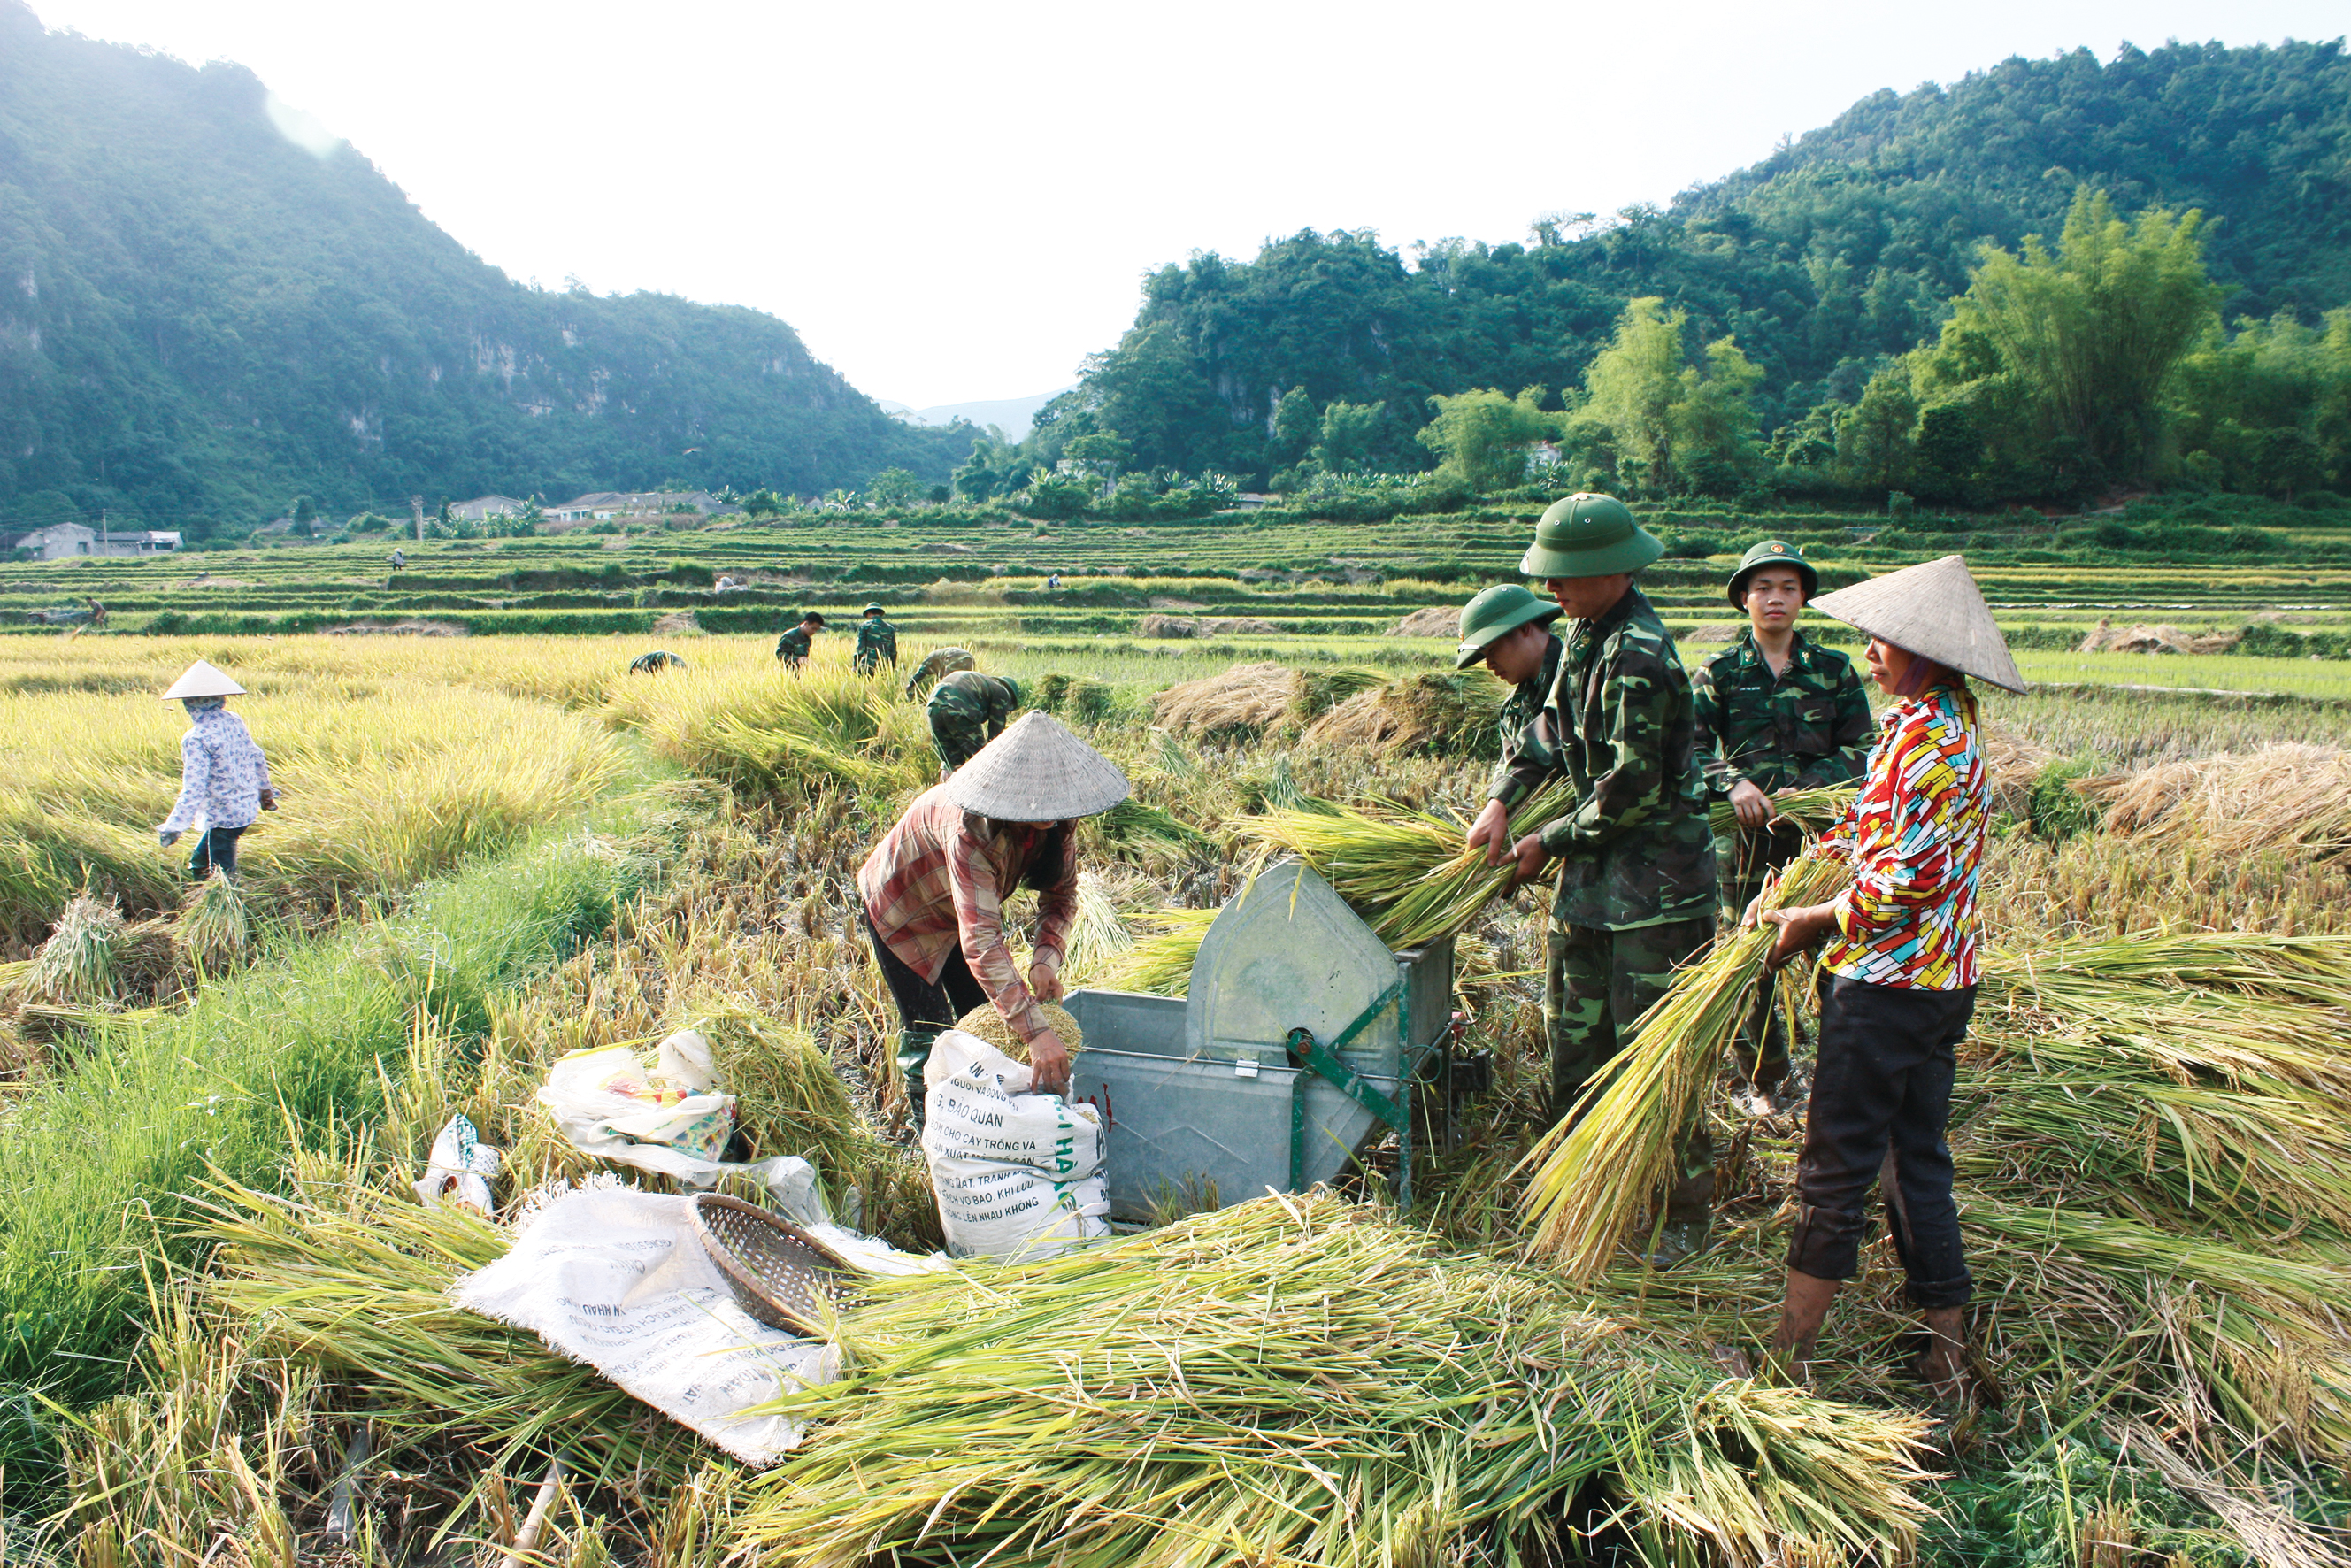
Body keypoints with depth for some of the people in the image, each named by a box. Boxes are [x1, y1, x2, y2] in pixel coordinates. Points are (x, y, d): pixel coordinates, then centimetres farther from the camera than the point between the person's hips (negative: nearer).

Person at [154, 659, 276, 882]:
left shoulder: (196, 738, -20)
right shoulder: (234, 722, 1)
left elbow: (193, 789, -23)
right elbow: (257, 758, 13)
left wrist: (173, 827, -18)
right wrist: (265, 790, 30)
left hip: (223, 815, -8)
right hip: (248, 808, 8)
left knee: (224, 877, 0)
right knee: (198, 865, 24)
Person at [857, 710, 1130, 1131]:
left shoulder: (1054, 816, -24)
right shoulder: (971, 828, -45)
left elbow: (1061, 894, -9)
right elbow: (980, 941, -51)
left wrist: (1046, 957, -29)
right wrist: (1035, 1031, -56)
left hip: (968, 905, 6)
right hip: (900, 908, -6)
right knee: (928, 1033, -3)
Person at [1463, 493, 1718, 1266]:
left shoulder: (1637, 655, -22)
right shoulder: (1586, 631, 7)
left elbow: (1631, 789, -21)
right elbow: (1553, 726, 20)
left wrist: (1549, 842, -9)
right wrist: (1501, 801, 9)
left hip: (1653, 882, -9)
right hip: (1593, 869, 10)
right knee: (1574, 1036, 16)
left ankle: (1688, 1214, 14)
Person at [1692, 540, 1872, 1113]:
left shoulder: (1833, 670, 8)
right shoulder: (1719, 672, 5)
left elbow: (1860, 749, 3)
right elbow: (1689, 747, -5)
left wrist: (1807, 789, -13)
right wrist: (1732, 783, -23)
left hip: (1819, 829, 0)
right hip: (1745, 832, 0)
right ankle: (1762, 1081, 23)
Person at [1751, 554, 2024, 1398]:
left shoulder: (1927, 738, -20)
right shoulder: (1941, 721, 12)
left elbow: (1904, 882, -22)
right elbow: (1873, 829, 18)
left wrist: (1812, 919, -9)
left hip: (1887, 983, -10)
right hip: (1941, 980, 10)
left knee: (1835, 1167, 0)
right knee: (1917, 1160, 16)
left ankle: (1789, 1355, 11)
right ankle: (1948, 1353, 25)